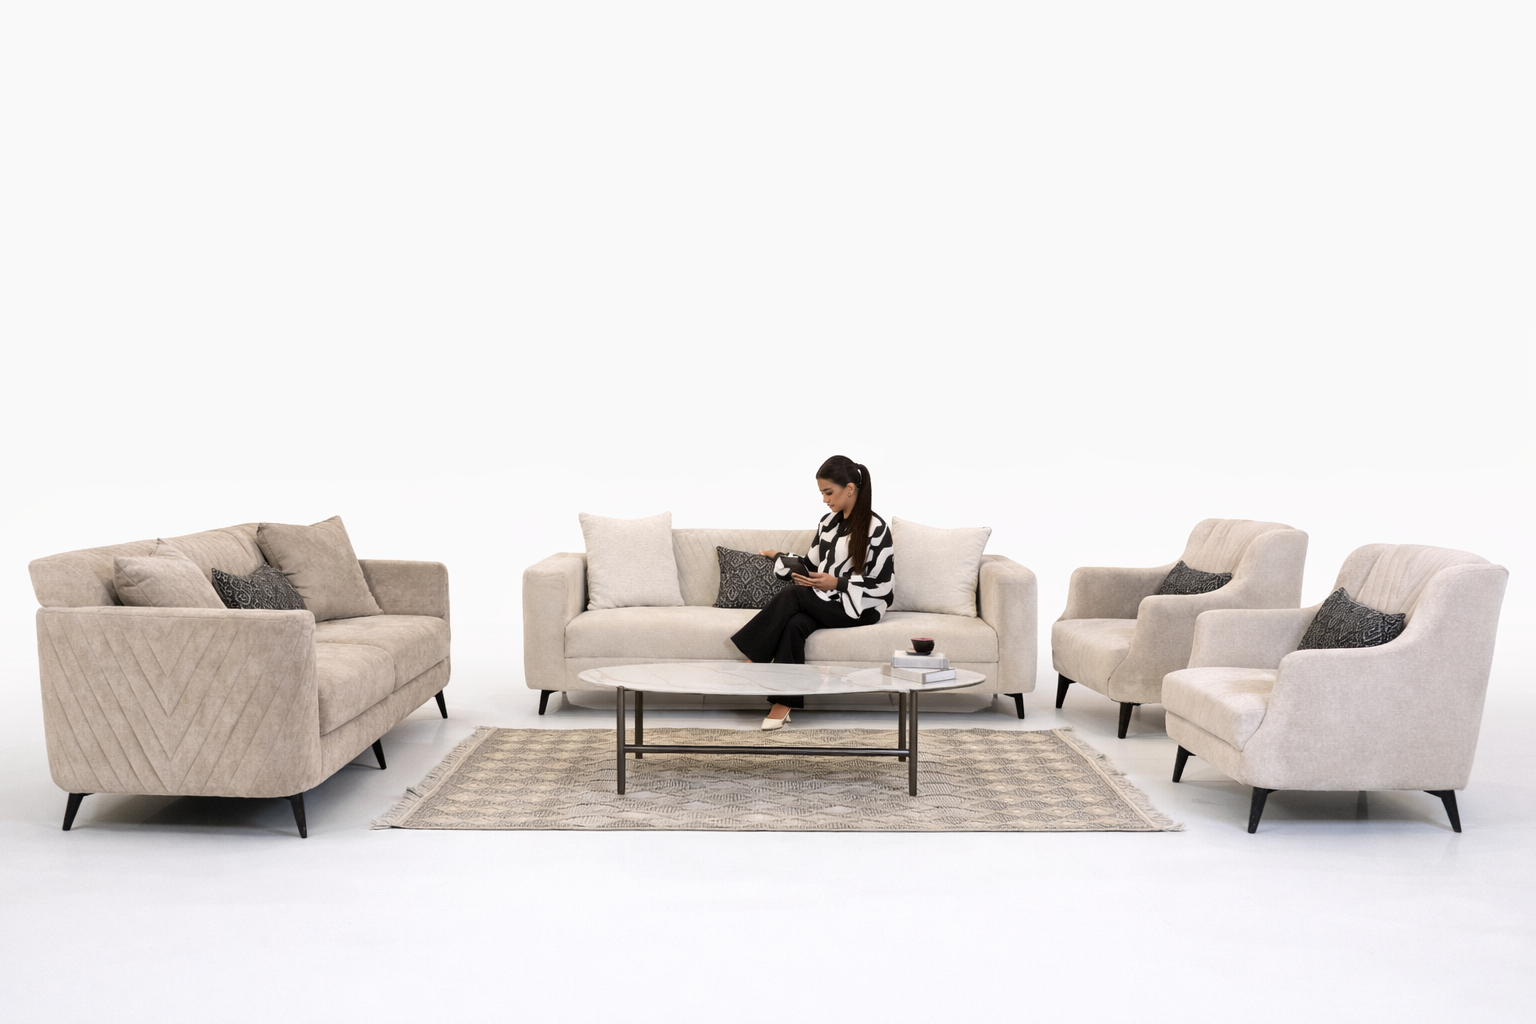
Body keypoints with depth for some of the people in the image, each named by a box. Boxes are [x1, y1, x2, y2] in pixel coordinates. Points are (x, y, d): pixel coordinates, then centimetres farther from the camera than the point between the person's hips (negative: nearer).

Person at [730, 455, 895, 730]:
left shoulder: (876, 529, -7)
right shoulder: (827, 522, 14)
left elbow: (883, 584, -10)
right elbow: (813, 565, 23)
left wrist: (837, 583, -17)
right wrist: (781, 560, 10)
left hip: (860, 609, -5)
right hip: (826, 604, 5)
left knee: (792, 595, -29)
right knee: (794, 624, -31)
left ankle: (752, 663, -23)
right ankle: (783, 704, -35)